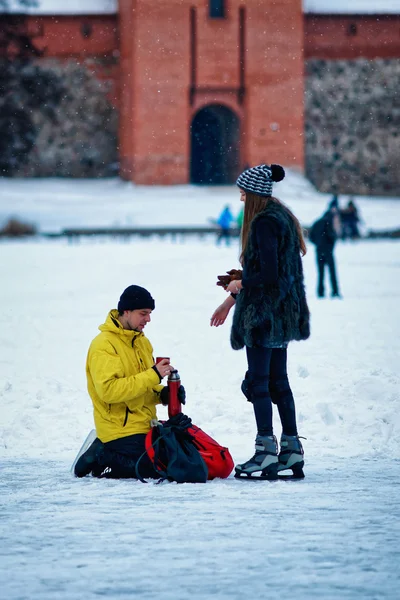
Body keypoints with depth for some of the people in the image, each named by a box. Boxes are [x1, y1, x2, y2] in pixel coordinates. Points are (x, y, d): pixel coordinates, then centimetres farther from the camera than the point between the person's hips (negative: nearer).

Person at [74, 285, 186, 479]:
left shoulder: (142, 342, 14)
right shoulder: (104, 345, -14)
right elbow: (109, 390, -26)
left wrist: (163, 393, 0)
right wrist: (152, 375, -26)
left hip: (145, 425, 9)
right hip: (121, 430, -9)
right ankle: (100, 458, -2)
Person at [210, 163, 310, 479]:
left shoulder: (264, 223, -18)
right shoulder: (282, 216, 13)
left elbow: (268, 274, -24)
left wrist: (240, 284, -6)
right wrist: (232, 299, 23)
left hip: (263, 312, -10)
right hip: (281, 312, 10)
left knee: (258, 382, -5)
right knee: (279, 381, 13)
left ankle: (267, 450, -6)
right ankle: (292, 449, 14)